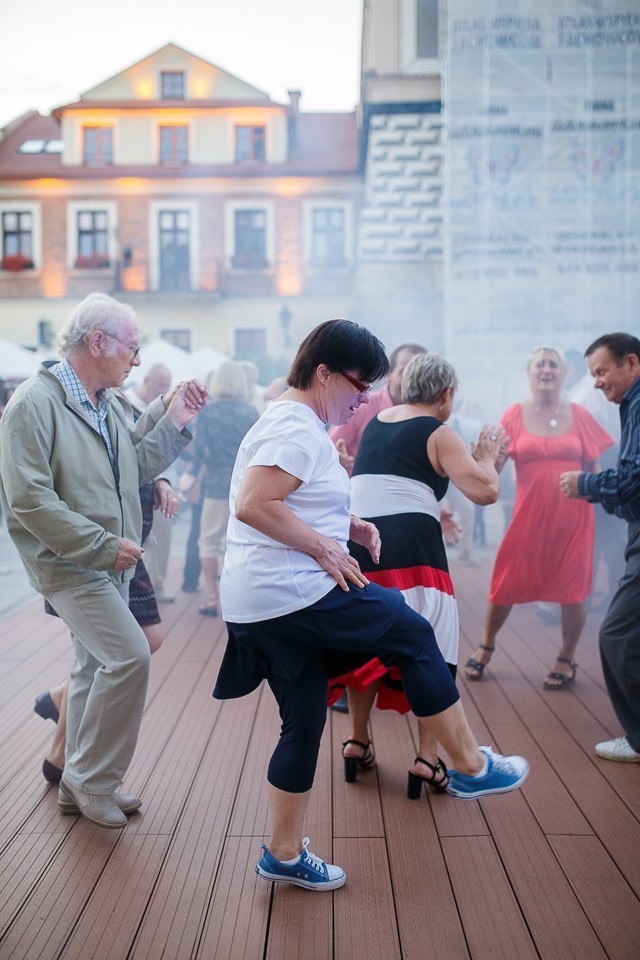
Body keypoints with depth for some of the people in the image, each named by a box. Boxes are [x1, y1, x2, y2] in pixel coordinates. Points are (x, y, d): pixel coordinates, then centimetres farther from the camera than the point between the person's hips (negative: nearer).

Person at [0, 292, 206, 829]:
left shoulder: (105, 406, 11)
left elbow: (137, 468, 13)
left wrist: (172, 422, 1)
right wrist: (102, 544, -22)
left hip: (110, 564, 9)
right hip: (70, 565, -9)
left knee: (98, 668, 15)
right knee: (129, 656, -17)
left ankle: (82, 783, 30)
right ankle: (90, 778, 1)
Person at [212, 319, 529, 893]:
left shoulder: (296, 424, 19)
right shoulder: (297, 428, -15)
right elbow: (252, 505, -25)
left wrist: (348, 525, 12)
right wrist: (325, 546, -19)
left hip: (264, 607, 11)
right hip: (293, 595, -11)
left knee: (304, 723, 14)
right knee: (414, 634, 2)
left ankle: (284, 854, 23)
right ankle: (470, 767, 13)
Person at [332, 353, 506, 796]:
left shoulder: (375, 423, 18)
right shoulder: (439, 434, -1)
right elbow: (486, 491, -9)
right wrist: (487, 456, 10)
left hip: (356, 542, 6)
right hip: (411, 547, -5)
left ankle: (358, 742, 23)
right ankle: (428, 758, 4)